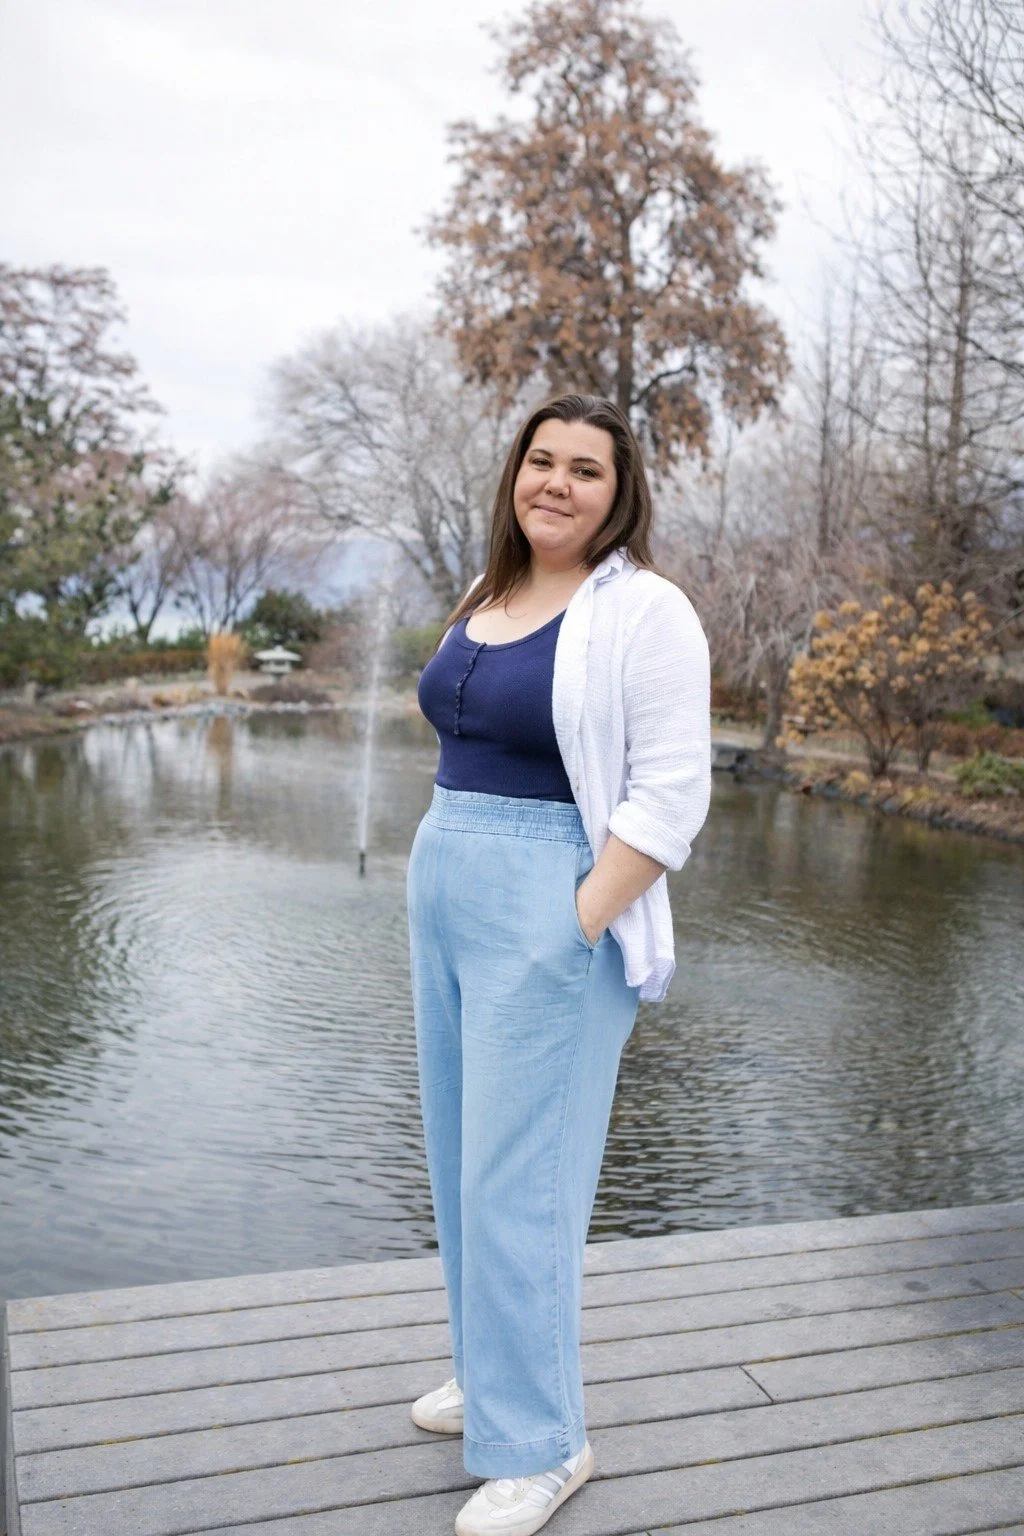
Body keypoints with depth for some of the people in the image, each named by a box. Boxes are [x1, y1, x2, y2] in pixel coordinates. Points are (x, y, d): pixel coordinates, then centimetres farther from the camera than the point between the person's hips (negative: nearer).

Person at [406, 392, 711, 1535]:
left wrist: (573, 933, -20)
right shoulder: (489, 598, 12)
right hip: (442, 890, 8)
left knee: (517, 1183, -1)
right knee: (460, 1163, 17)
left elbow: (669, 797, -16)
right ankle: (491, 1371, 36)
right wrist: (444, 885, 10)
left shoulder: (642, 611, -12)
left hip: (553, 913, -8)